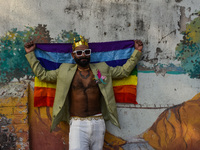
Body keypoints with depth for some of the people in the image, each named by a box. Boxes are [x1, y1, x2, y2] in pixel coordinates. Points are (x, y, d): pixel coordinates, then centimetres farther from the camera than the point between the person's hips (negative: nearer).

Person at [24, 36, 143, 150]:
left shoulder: (102, 69, 11)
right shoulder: (65, 71, 9)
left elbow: (124, 71, 18)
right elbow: (42, 74, 16)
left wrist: (137, 52, 15)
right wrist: (30, 53, 15)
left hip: (98, 122, 2)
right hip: (77, 124, -2)